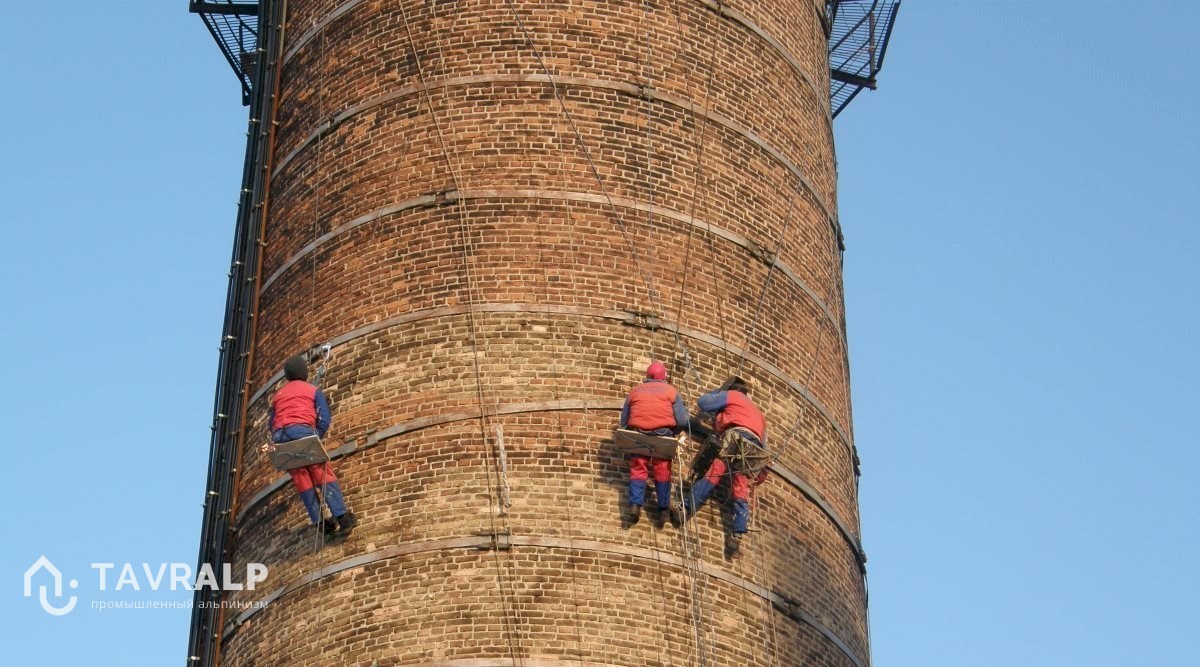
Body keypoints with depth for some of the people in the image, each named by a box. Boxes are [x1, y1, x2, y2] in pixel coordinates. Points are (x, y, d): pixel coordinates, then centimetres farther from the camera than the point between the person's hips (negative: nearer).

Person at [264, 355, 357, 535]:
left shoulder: (278, 395, 28)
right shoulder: (313, 391, 16)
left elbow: (271, 422, 22)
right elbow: (324, 419, 4)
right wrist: (316, 439, 10)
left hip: (280, 436, 4)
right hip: (302, 431, -4)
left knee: (302, 480, 6)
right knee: (323, 475, -5)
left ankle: (319, 522, -2)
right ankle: (341, 516, -16)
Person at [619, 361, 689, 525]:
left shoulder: (635, 391, 17)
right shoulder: (671, 391, 10)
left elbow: (624, 421, 14)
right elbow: (683, 421, 1)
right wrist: (673, 433, 17)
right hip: (663, 434, -1)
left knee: (638, 469, 4)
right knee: (662, 472, 8)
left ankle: (635, 506, -11)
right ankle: (663, 508, 5)